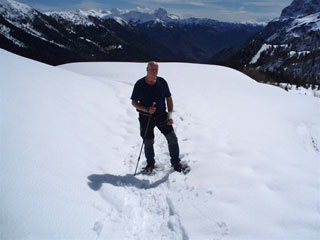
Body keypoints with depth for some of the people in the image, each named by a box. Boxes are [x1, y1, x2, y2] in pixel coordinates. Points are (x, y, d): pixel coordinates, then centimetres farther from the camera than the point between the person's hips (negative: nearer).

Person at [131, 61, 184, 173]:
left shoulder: (162, 82, -4)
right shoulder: (139, 84, -9)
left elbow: (169, 99, 5)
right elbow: (133, 102, -3)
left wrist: (170, 115, -4)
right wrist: (147, 109, -19)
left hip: (162, 115, 2)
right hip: (146, 118, -1)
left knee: (172, 138, -4)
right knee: (148, 143, 8)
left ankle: (175, 162, 16)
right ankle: (150, 164, 33)